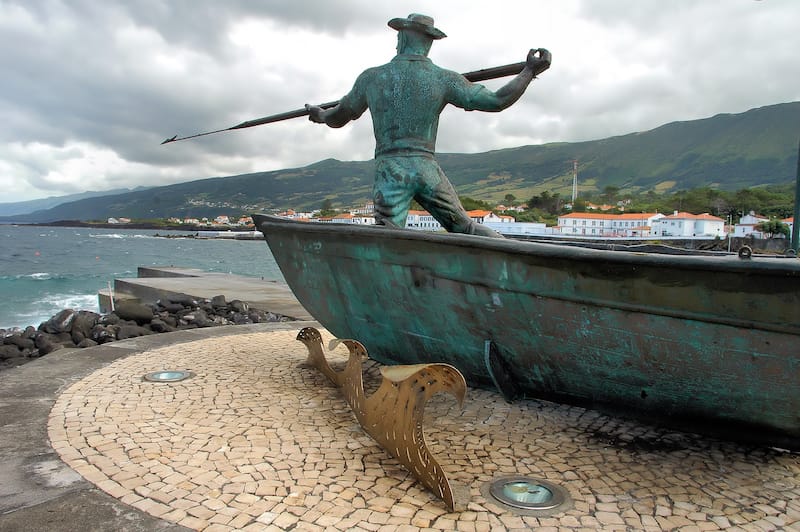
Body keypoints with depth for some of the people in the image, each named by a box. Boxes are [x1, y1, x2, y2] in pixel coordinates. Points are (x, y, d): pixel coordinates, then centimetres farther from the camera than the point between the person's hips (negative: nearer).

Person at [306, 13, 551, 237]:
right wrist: (529, 71, 16)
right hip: (427, 169, 1)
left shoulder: (371, 77, 6)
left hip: (389, 170, -1)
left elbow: (338, 118, 20)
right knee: (464, 227, 12)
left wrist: (320, 114, 43)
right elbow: (497, 101, 2)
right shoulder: (443, 78, 3)